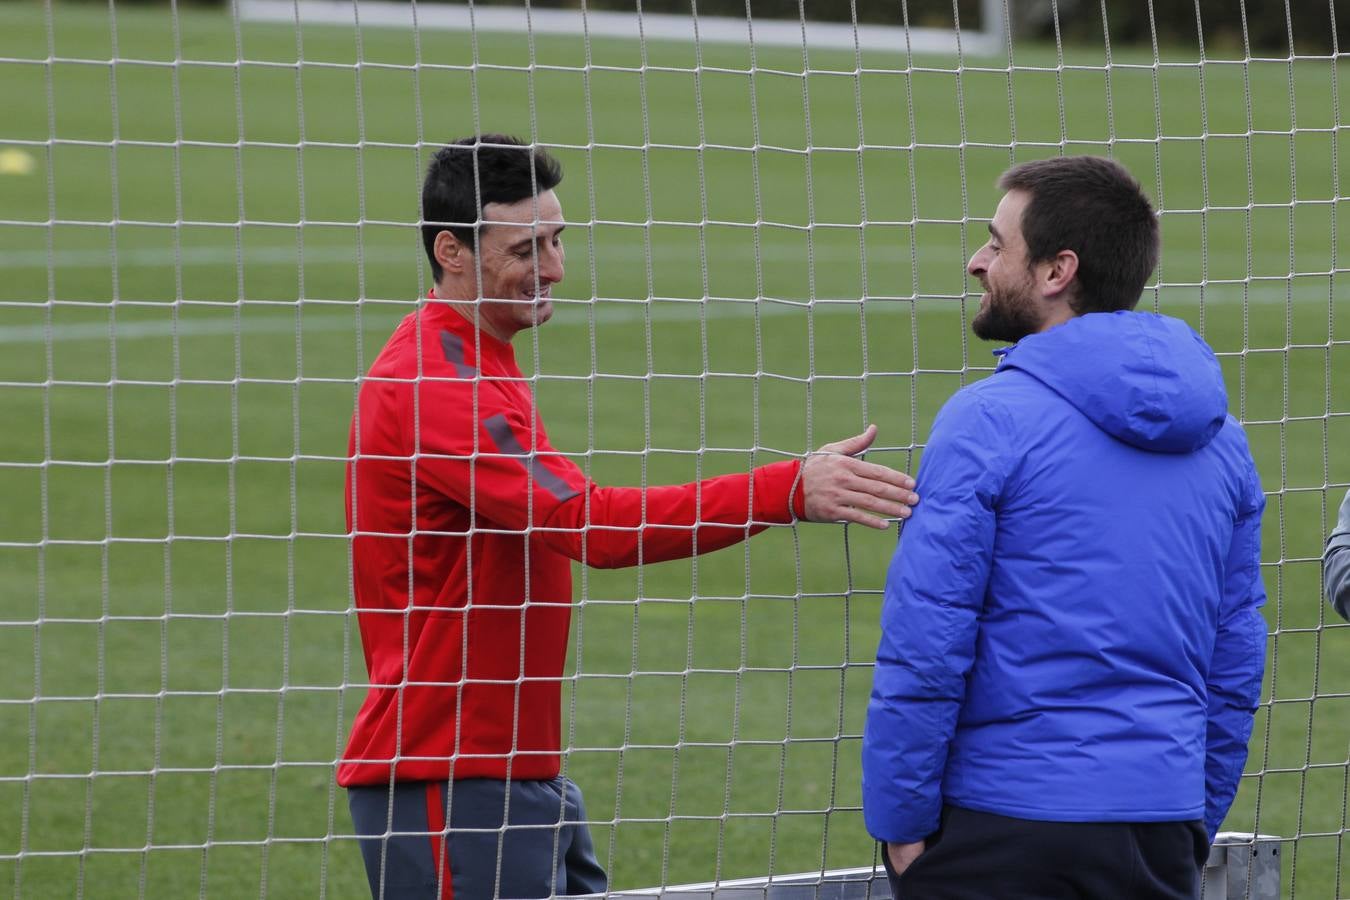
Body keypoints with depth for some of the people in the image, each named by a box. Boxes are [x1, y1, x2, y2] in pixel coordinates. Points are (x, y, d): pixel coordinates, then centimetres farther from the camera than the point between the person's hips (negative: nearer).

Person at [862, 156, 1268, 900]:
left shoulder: (988, 421, -10)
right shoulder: (1220, 438, 9)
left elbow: (923, 649, -13)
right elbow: (1236, 663, 13)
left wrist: (900, 821, -7)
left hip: (999, 832, -6)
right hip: (1161, 828, 6)